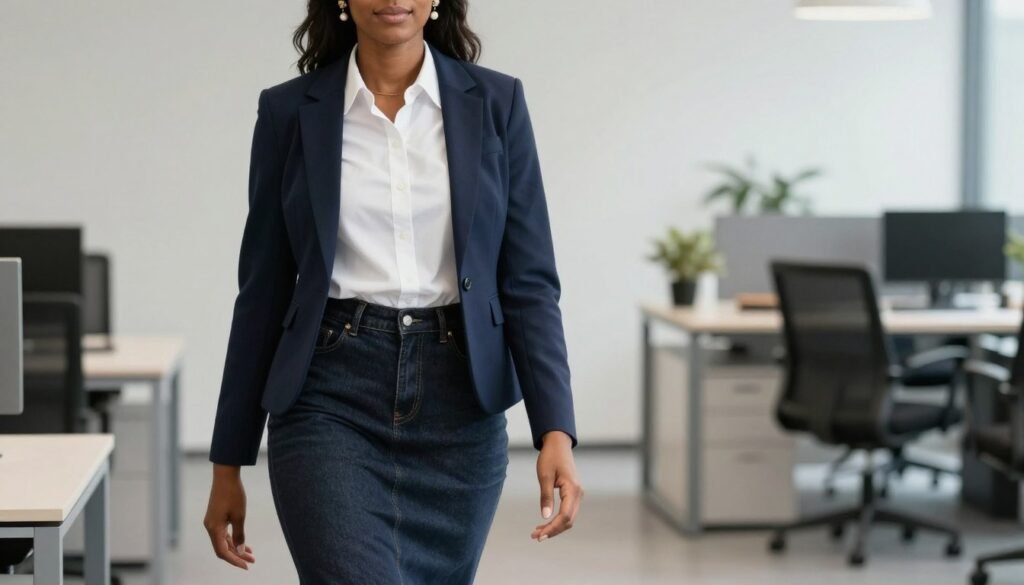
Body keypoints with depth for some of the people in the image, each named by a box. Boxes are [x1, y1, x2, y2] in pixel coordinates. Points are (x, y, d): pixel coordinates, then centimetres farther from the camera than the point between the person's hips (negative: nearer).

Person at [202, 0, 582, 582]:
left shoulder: (495, 102, 3)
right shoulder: (290, 111, 2)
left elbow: (529, 281, 0)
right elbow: (263, 293, 5)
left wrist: (556, 430, -13)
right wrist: (229, 462, 6)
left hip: (458, 405, 2)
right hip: (331, 401, -2)